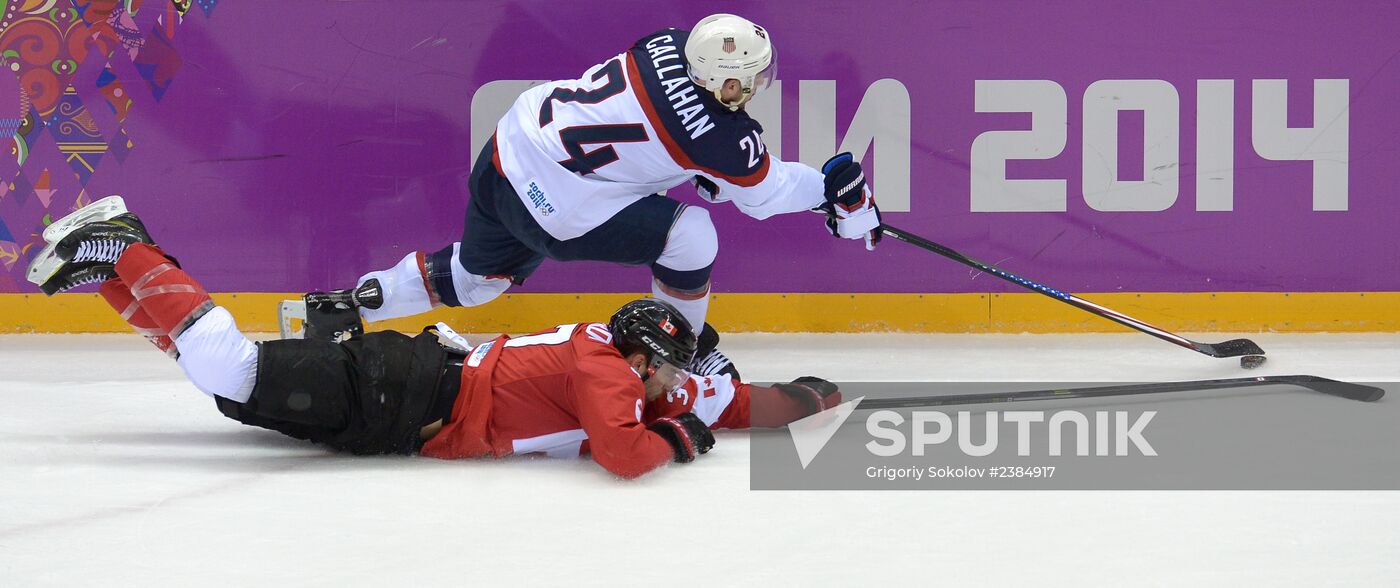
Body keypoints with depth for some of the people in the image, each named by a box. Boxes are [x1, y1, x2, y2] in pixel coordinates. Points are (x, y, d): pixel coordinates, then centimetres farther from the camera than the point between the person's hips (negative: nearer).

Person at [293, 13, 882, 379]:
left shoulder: (671, 43, -3)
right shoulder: (718, 136, -22)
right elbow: (764, 193, -3)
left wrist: (703, 172, 18)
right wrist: (836, 187, 9)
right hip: (555, 213, -8)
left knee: (474, 275, 29)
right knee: (689, 237, -5)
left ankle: (345, 306, 33)